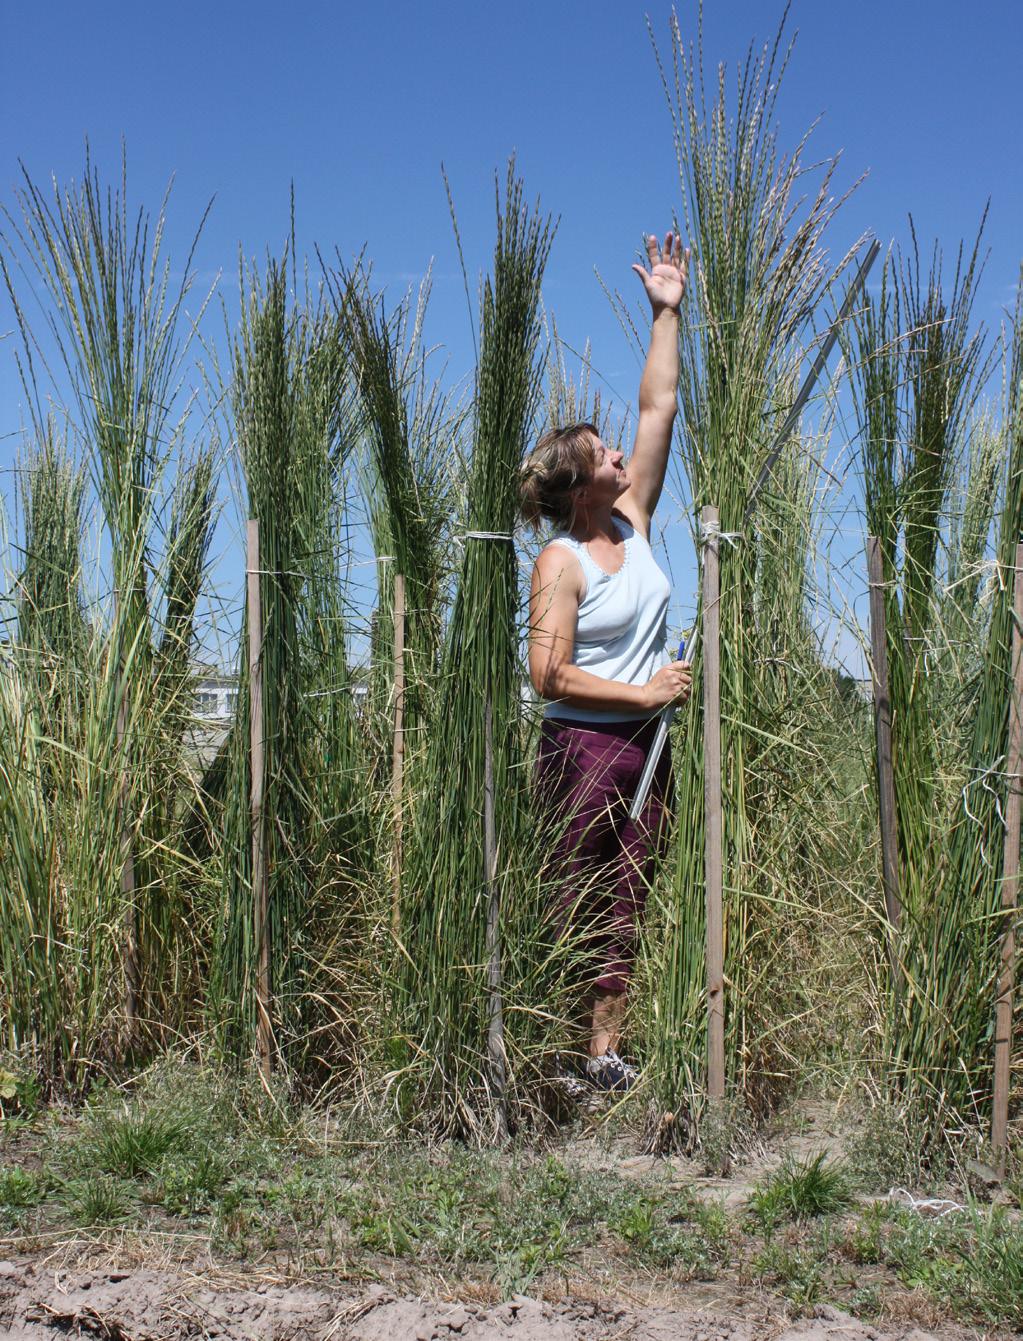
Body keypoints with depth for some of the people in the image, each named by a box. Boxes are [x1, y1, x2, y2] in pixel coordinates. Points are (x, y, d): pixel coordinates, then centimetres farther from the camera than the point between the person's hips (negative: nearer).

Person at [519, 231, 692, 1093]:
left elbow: (659, 405, 9)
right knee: (577, 909, -1)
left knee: (626, 908, 7)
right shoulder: (562, 562, -12)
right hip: (584, 746, -7)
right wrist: (644, 693, -14)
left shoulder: (634, 521, 6)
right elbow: (549, 675, -18)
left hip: (646, 747, 7)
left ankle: (606, 1052, 12)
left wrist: (668, 312, 9)